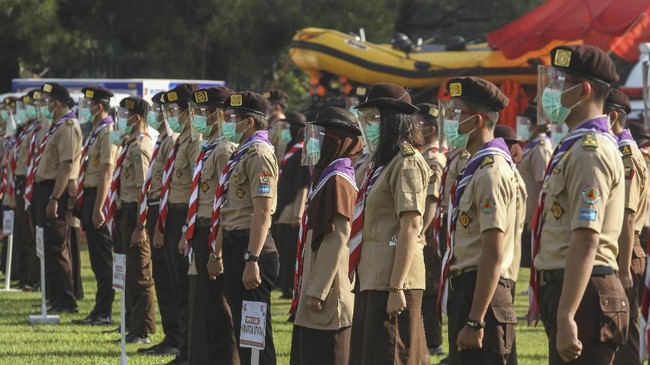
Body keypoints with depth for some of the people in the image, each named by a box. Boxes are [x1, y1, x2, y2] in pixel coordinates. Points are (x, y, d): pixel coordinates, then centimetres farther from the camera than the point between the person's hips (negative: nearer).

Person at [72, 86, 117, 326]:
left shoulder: (108, 132, -14)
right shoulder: (96, 132, 16)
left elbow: (106, 172, -20)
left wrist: (98, 208, -23)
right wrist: (83, 204, 19)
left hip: (100, 198, -10)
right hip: (89, 196, 10)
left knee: (102, 258, -5)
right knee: (98, 259, 12)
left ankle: (104, 313, -2)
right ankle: (100, 311, 17)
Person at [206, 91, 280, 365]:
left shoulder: (259, 154, -14)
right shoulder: (241, 153, 15)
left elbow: (263, 212, -21)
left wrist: (252, 260, -25)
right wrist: (218, 254, 23)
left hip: (250, 247, -10)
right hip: (233, 245, 10)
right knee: (241, 326, 14)